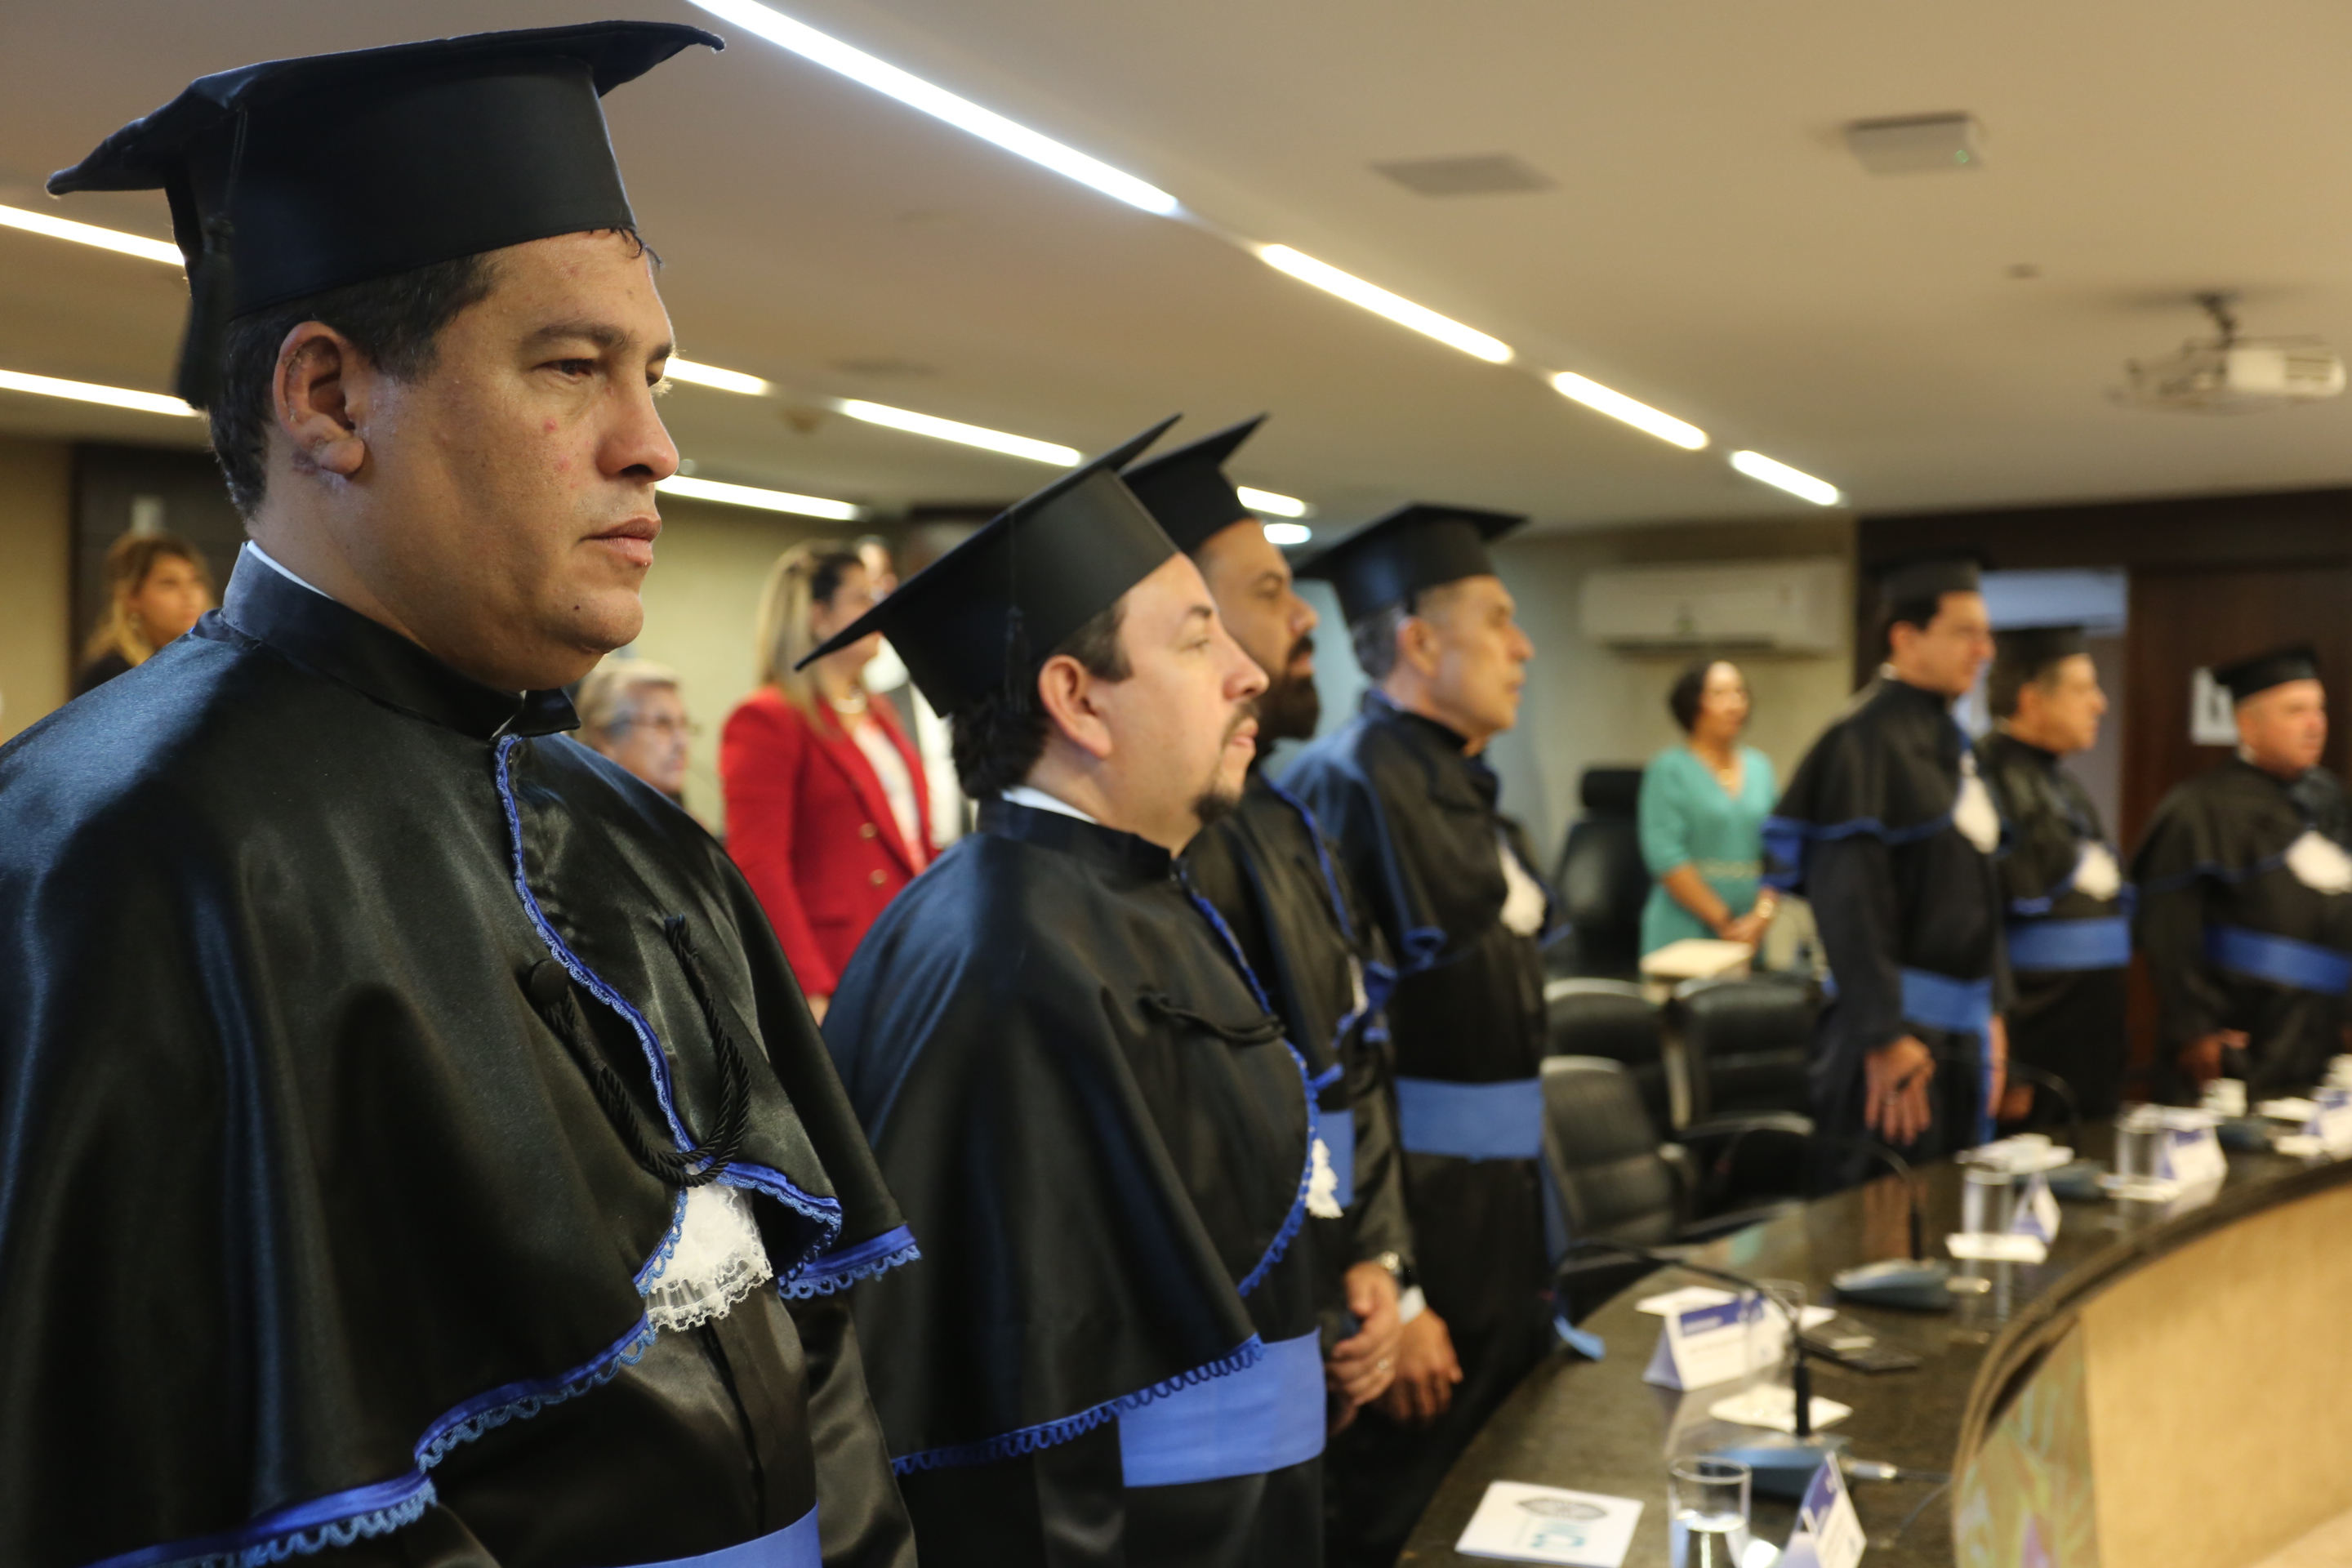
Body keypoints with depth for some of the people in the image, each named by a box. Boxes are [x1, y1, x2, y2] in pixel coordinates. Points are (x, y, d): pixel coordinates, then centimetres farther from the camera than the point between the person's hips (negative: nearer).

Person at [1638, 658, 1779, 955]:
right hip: (1683, 933, -4)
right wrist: (1723, 922, -11)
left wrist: (1761, 916, -6)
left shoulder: (1760, 767, 14)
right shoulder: (1669, 769, -2)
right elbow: (1665, 857, -10)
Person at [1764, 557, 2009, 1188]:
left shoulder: (1949, 741, 12)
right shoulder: (1866, 741, -16)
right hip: (1899, 1022, -9)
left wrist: (1993, 1011, 15)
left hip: (1961, 1024, 9)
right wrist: (1886, 1036, -23)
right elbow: (1849, 899, -21)